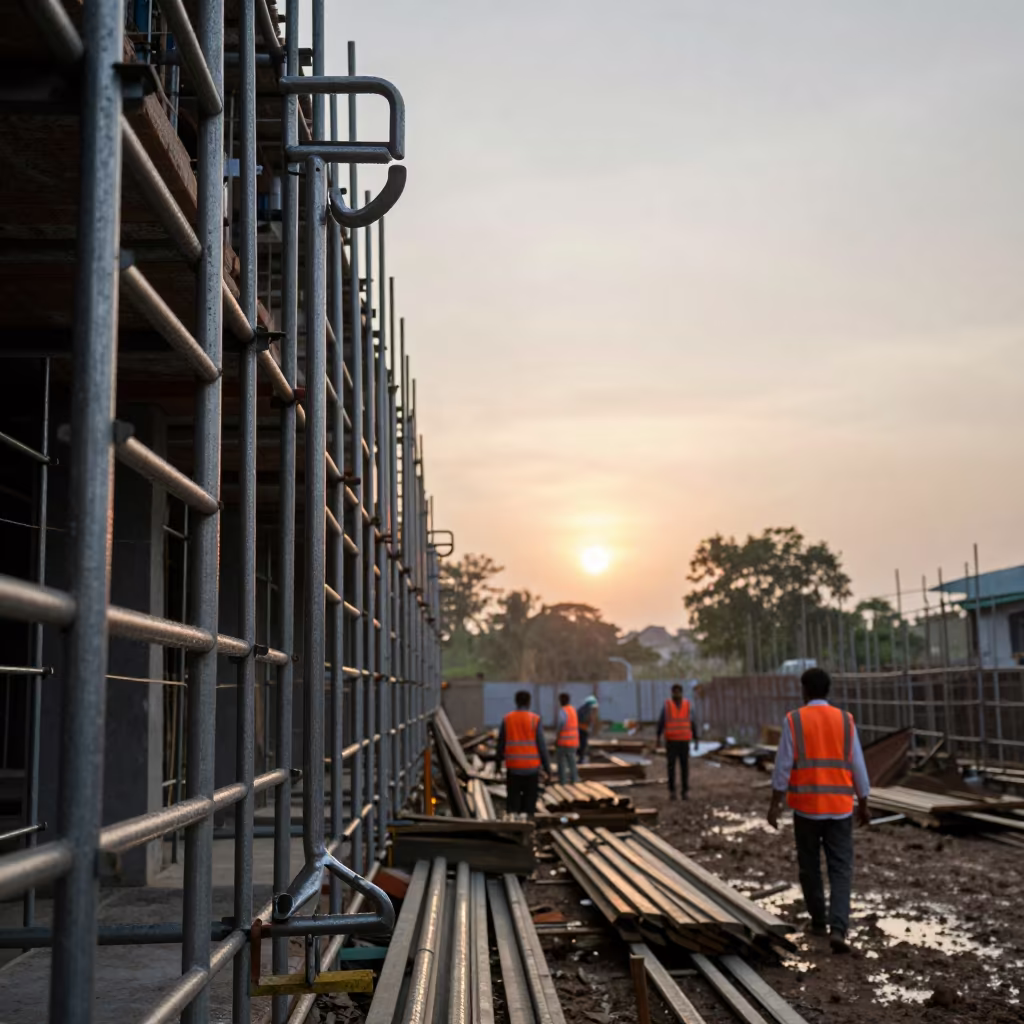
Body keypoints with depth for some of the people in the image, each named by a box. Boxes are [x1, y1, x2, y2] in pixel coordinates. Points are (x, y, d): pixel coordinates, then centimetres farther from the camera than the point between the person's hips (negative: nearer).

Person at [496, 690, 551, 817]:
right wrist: (547, 767, 0)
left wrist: (498, 763, 17)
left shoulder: (507, 719, 0)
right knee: (529, 800, 7)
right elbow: (541, 745, -6)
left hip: (513, 767, 2)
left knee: (513, 799, 8)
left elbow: (501, 743, 5)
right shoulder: (535, 720, -6)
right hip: (531, 767, -2)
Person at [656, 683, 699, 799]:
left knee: (684, 767, 1)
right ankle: (672, 791, 10)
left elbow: (692, 724, 6)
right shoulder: (666, 706, -4)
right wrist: (658, 737, -23)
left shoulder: (687, 705, 2)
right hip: (671, 741, -1)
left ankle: (685, 791, 10)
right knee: (671, 767, 0)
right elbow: (661, 723, -10)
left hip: (684, 742, 1)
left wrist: (695, 741, 4)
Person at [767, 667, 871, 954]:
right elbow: (857, 767, 5)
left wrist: (775, 805, -3)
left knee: (809, 867, 16)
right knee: (841, 870, 2)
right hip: (840, 807, 1)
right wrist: (863, 805, 15)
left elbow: (783, 766, -8)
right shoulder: (845, 720, 1)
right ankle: (838, 929, -12)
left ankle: (819, 922, 27)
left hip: (806, 806, -1)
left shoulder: (793, 720, -5)